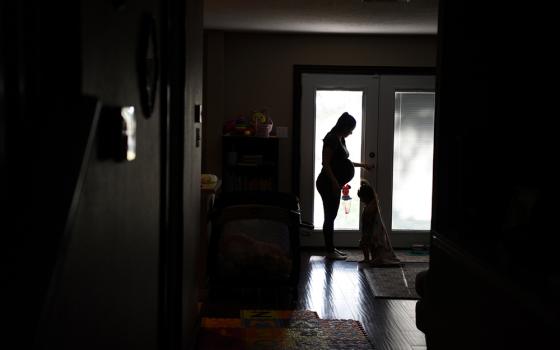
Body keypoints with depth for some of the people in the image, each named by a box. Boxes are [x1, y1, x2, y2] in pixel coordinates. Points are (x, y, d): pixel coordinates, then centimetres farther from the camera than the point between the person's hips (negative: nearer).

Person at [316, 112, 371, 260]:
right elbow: (325, 163, -20)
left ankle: (331, 248, 19)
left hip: (334, 184, 10)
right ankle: (329, 251, 0)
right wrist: (334, 182, -24)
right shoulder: (332, 139, -15)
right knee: (330, 216, -5)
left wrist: (361, 165, 31)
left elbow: (344, 162, 26)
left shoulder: (340, 139, 14)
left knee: (332, 216, 13)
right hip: (327, 183, -10)